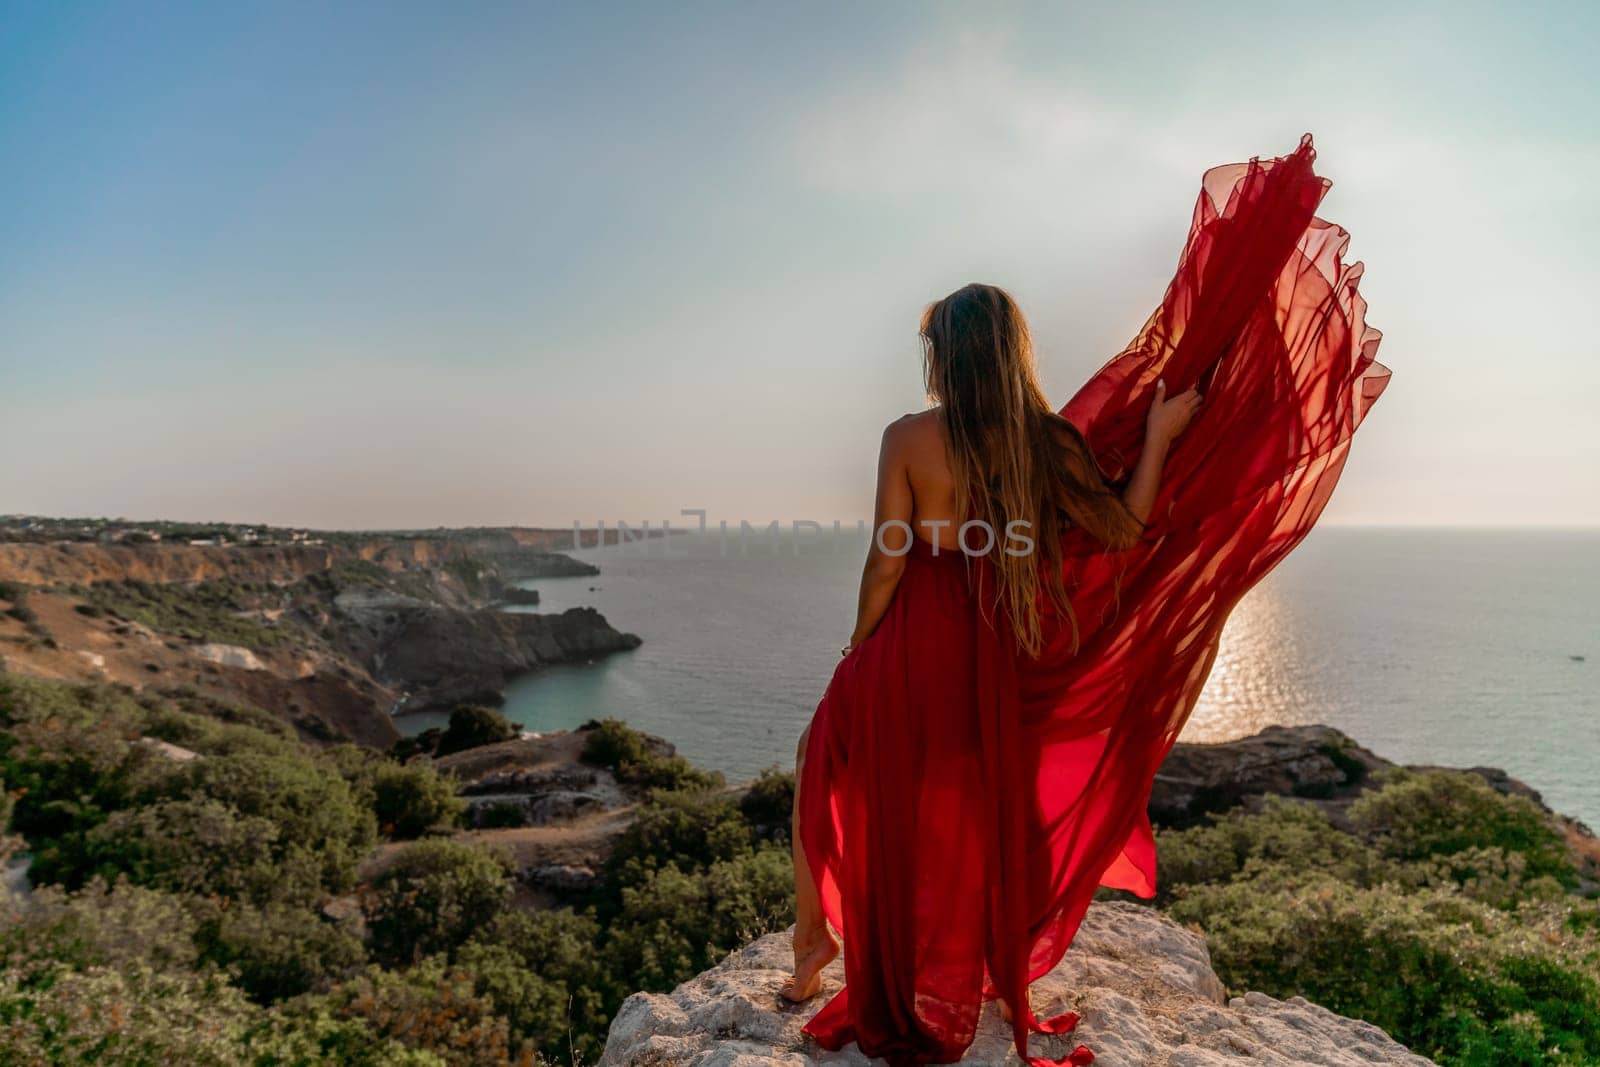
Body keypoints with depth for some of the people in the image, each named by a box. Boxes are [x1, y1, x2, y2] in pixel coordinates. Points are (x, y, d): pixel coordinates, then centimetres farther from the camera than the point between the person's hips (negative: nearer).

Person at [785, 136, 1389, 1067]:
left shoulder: (909, 438, -12)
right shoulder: (1053, 444, -4)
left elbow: (887, 562, -12)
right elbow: (1123, 532, 3)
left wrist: (857, 656, 1)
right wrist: (1161, 434, 12)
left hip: (907, 650, -3)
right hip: (994, 663, 4)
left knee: (837, 777, 19)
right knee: (975, 813, 23)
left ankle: (813, 947, 27)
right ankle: (966, 988, 39)